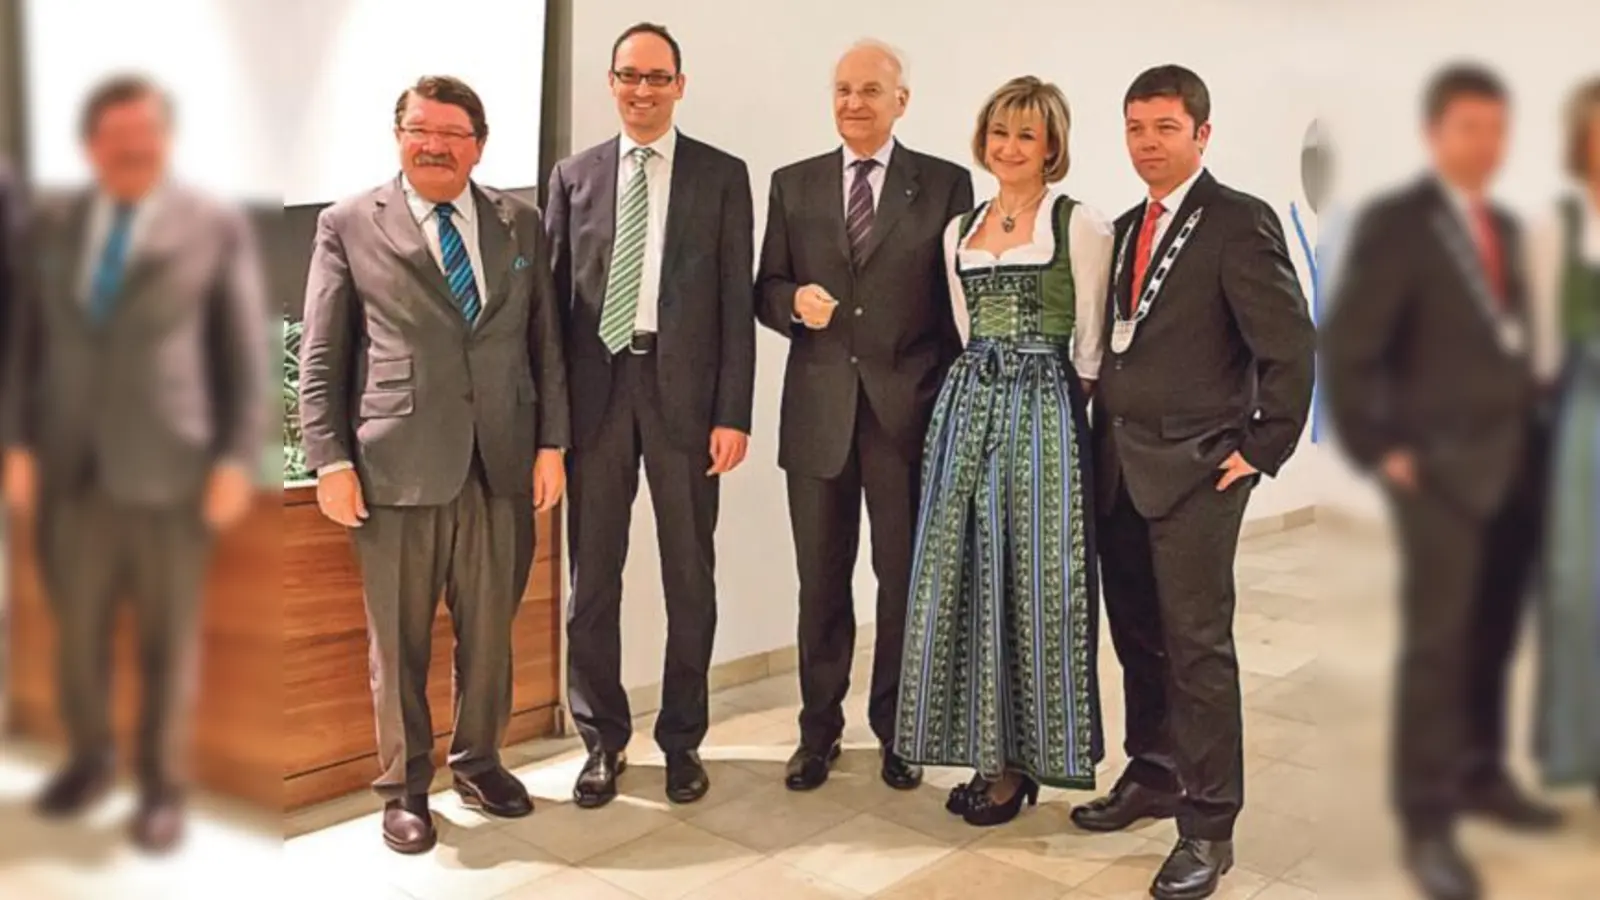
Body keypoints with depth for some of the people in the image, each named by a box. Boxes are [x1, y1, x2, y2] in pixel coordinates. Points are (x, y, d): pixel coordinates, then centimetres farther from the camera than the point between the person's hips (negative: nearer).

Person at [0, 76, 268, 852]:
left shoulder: (217, 228, -3)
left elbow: (245, 354, -4)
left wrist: (238, 460, -9)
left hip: (170, 473, -3)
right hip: (72, 469, 4)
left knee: (168, 640, 8)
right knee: (77, 630, 14)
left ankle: (163, 786, 24)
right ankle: (89, 757, 37)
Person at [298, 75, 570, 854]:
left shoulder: (520, 223, 11)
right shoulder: (348, 225, 4)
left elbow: (545, 341, 10)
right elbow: (321, 358, 2)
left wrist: (550, 444, 4)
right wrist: (329, 460, -5)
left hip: (503, 462, 3)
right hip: (398, 465, -2)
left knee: (489, 630, 12)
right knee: (399, 640, 8)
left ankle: (478, 761, 31)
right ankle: (403, 786, 23)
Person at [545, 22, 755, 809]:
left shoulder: (722, 175, 4)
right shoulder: (574, 176, 9)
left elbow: (736, 300, 0)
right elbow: (555, 293, 7)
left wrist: (733, 412, -7)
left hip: (683, 390, -1)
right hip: (595, 390, 2)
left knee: (689, 575, 7)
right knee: (592, 575, 7)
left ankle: (682, 739, 22)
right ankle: (603, 739, 22)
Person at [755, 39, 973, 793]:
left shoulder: (946, 184, 2)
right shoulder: (793, 184, 8)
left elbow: (959, 300, 1)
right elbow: (765, 290, 8)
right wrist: (795, 301, -15)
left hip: (909, 410, -1)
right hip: (818, 410, 2)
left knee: (905, 578, 9)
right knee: (821, 580, 10)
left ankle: (897, 730, 26)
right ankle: (819, 729, 26)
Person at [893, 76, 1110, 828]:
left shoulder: (1081, 226, -4)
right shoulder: (960, 229, 13)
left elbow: (1089, 346, -1)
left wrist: (1065, 408, 2)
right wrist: (983, 387, 10)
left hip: (1043, 409, -5)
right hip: (968, 404, 6)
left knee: (1033, 577, 0)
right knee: (963, 575, 6)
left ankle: (1021, 759, 12)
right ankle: (987, 749, 18)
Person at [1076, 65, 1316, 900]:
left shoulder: (1239, 221, -9)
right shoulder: (1126, 227, 13)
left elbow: (1292, 346, -12)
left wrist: (1261, 451, -11)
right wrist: (1104, 438, 8)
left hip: (1195, 468, -7)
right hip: (1119, 464, 7)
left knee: (1198, 645, -2)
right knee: (1137, 635, 15)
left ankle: (1208, 825, 8)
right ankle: (1153, 775, 31)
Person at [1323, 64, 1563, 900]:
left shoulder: (1505, 227, 16)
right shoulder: (1394, 222, -8)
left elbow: (1510, 341, 18)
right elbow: (1345, 350, -12)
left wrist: (1532, 433, 10)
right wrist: (1381, 451, -12)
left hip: (1516, 463, 7)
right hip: (1444, 467, -7)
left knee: (1493, 638, 12)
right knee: (1437, 645, -3)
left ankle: (1481, 775, 29)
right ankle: (1426, 823, 6)